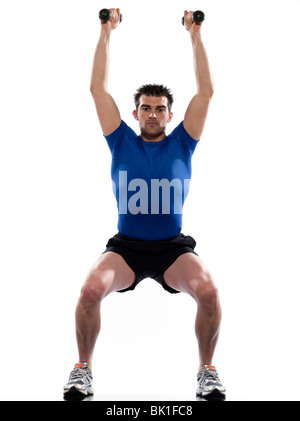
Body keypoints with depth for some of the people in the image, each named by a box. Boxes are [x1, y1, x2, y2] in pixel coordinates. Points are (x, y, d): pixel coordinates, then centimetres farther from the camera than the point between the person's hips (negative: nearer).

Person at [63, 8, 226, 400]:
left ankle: (207, 370, -4)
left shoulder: (181, 143, 8)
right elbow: (98, 88, 7)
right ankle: (83, 368, -5)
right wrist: (106, 33, 8)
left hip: (173, 246, 0)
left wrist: (195, 36, 6)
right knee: (91, 289, -29)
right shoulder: (122, 142, 8)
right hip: (126, 245, 0)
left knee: (208, 290, -29)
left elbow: (206, 92, 5)